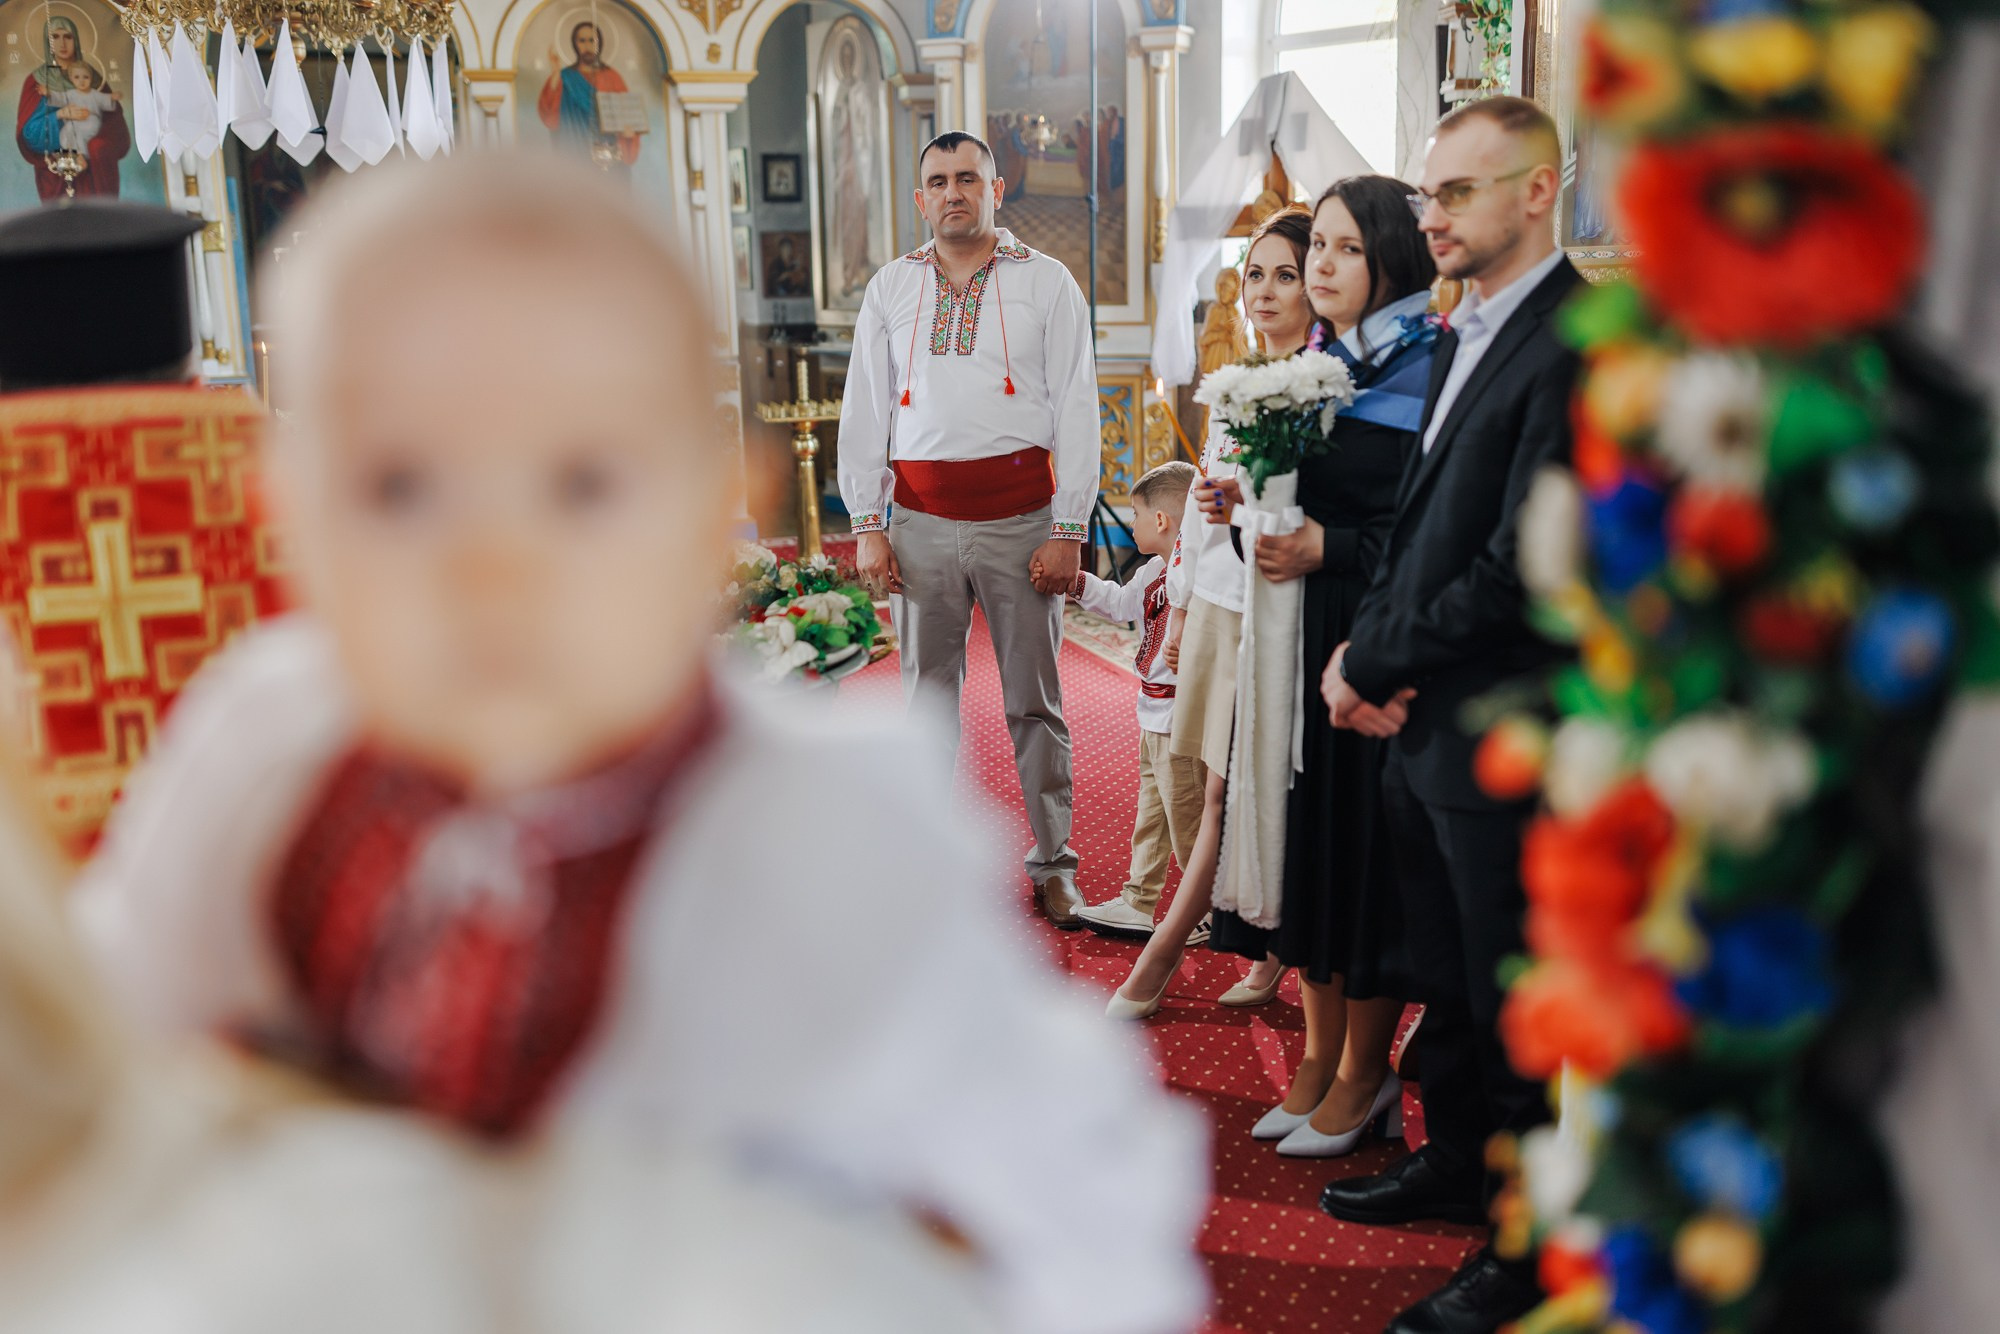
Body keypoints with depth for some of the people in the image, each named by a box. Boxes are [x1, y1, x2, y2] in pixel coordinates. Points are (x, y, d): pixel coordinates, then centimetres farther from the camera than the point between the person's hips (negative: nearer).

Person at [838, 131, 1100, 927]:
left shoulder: (1046, 283, 6)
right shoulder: (890, 288, 13)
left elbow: (1076, 407, 1)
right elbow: (864, 408, 12)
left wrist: (1069, 530, -6)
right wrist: (866, 524, 3)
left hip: (1020, 516, -2)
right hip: (921, 518, 2)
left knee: (1034, 702, 4)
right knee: (927, 697, 7)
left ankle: (1053, 865, 14)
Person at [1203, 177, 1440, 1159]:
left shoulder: (1425, 370, -10)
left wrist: (1324, 548, -20)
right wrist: (1248, 507, -1)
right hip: (1292, 634, 7)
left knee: (1364, 842, 2)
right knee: (1299, 831, 11)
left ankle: (1365, 1072, 19)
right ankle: (1320, 1055, 26)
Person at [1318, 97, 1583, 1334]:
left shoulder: (1574, 348, -19)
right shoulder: (1465, 336, 12)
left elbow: (1521, 570, -24)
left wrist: (1375, 661, -13)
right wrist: (1371, 652, -3)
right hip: (1427, 723, 9)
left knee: (1517, 1005, 7)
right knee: (1446, 977, 23)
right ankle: (1456, 1160, 43)